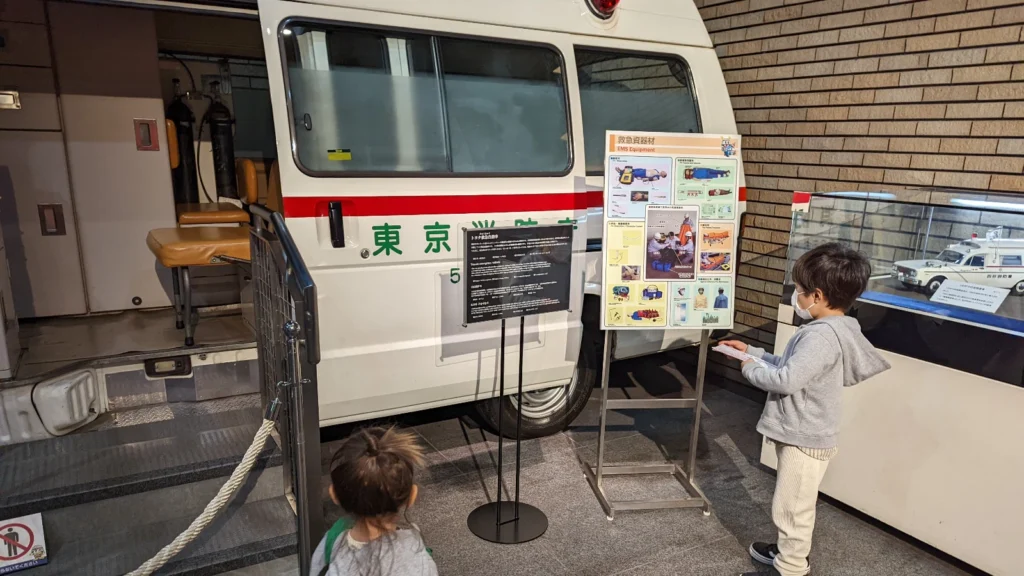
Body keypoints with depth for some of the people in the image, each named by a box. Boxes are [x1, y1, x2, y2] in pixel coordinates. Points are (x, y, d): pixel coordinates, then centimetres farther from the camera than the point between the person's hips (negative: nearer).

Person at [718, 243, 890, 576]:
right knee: (793, 506, 26)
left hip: (805, 439, -11)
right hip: (801, 434, 11)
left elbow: (785, 380, -33)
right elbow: (788, 365, 15)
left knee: (791, 508, 6)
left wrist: (750, 368, -16)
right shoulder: (828, 330, 7)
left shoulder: (821, 336, -28)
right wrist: (750, 351, 11)